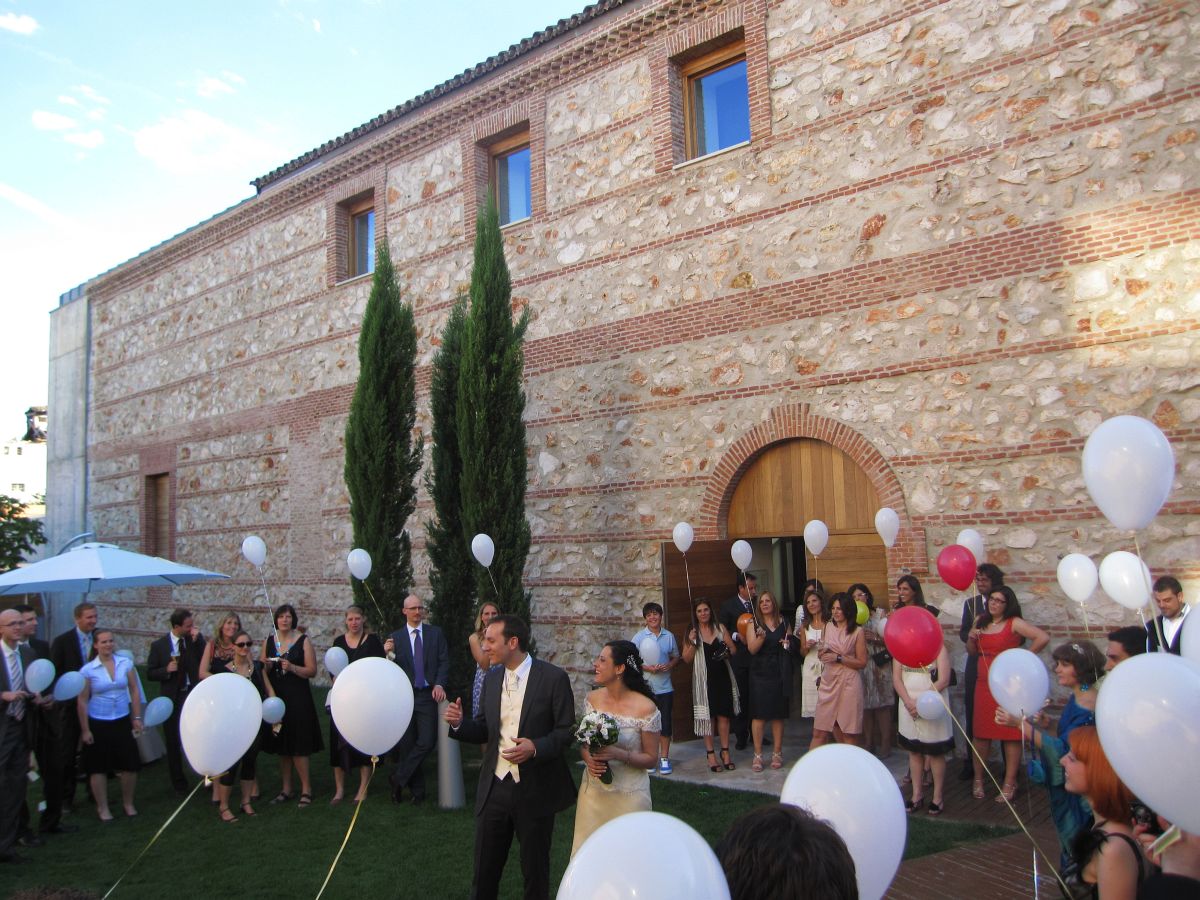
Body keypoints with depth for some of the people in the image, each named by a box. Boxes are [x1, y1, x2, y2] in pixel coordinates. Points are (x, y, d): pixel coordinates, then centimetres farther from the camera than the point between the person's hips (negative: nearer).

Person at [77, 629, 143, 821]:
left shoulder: (125, 663, -3)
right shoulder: (87, 670, -9)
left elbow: (134, 691, 3)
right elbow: (82, 701, -5)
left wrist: (137, 718, 1)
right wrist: (85, 730, -4)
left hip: (123, 721, 2)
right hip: (98, 724, -2)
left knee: (130, 765, 4)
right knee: (99, 767, 7)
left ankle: (128, 803, 23)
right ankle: (102, 807, 23)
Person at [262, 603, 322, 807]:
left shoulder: (303, 640, -2)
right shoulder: (268, 641, 9)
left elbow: (312, 670, -7)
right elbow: (262, 672, 13)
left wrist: (292, 668, -21)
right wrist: (267, 666, -9)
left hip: (297, 698, -4)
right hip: (276, 697, 4)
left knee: (298, 745, -5)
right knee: (281, 746, 9)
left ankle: (306, 788, 5)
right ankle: (286, 788, 18)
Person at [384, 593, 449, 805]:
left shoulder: (435, 633, 7)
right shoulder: (395, 637, 6)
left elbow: (444, 661, 4)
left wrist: (439, 684, -11)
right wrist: (387, 653, -16)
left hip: (428, 695, 0)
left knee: (427, 742, -10)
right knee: (407, 745, 5)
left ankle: (399, 777, 8)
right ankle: (417, 791, 19)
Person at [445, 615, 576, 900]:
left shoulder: (553, 678, -11)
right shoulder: (491, 679, 6)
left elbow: (567, 730, -10)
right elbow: (484, 730, 10)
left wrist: (536, 748, -26)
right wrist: (459, 724, -10)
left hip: (535, 790, -4)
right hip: (494, 788, 4)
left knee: (535, 869, 12)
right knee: (484, 869, 12)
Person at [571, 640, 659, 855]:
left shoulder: (645, 708, -15)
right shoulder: (592, 699, -1)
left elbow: (651, 758, -6)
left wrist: (620, 755, -22)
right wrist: (588, 759, -11)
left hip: (629, 795, -4)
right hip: (593, 791, 4)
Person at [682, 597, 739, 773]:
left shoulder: (720, 628, 5)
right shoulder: (691, 632, 2)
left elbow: (734, 650, 8)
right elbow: (687, 659, 0)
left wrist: (726, 651, -14)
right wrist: (692, 643, -16)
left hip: (722, 677, 2)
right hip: (704, 679, -1)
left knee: (724, 715, 5)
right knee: (707, 716, 1)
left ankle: (725, 752, 17)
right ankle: (711, 755, 10)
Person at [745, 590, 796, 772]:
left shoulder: (784, 623, 9)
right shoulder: (754, 624, 1)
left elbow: (792, 645, 18)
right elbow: (752, 649, -8)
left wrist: (788, 644, -4)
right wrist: (760, 637, -26)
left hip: (779, 674, 2)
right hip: (760, 674, -2)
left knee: (778, 715, 6)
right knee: (759, 715, -3)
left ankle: (777, 753, 16)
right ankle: (758, 755, 4)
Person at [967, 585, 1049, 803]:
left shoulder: (1014, 623, -7)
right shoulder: (981, 621, 11)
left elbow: (1043, 638, -18)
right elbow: (973, 652, 20)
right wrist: (971, 638, 0)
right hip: (984, 683, 5)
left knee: (1010, 734, -1)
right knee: (981, 732, 8)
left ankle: (1009, 784, 8)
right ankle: (978, 779, 19)